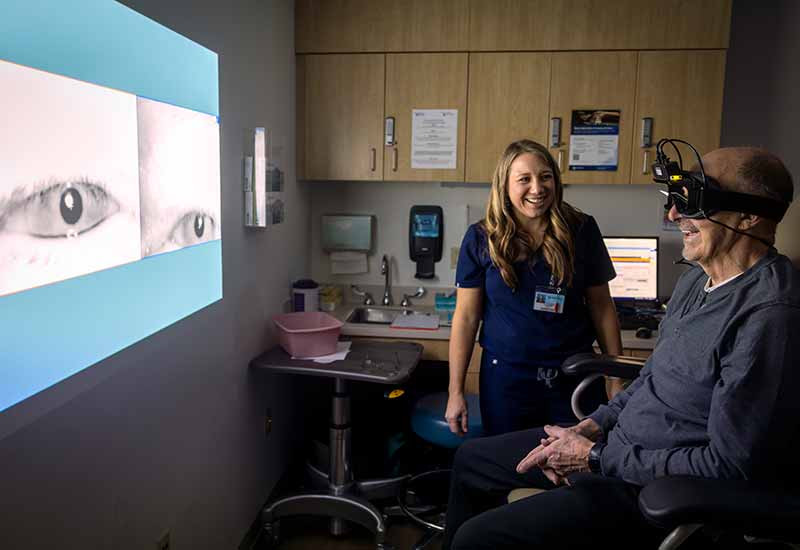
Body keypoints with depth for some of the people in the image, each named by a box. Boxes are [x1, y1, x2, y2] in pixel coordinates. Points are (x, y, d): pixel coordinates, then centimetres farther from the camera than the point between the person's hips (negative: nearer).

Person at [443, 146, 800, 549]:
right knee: (471, 458, 15)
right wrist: (595, 426, 1)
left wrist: (597, 458, -19)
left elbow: (730, 465, -25)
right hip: (617, 440, 9)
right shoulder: (698, 277, 6)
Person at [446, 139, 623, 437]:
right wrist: (455, 391, -3)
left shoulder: (581, 230, -2)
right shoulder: (481, 238, -4)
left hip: (574, 376, 1)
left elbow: (601, 306, 4)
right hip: (505, 377, 0)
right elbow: (466, 316, -2)